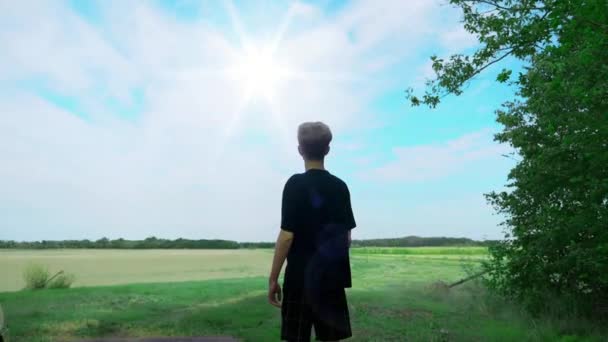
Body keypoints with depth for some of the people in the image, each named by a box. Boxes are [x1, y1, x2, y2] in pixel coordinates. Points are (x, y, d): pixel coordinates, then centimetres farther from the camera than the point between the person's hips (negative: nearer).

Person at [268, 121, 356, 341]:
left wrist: (273, 278, -7)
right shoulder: (340, 186, 6)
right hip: (332, 277, 5)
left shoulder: (296, 184, -10)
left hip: (301, 277, -5)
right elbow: (346, 237, 9)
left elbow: (287, 235, -14)